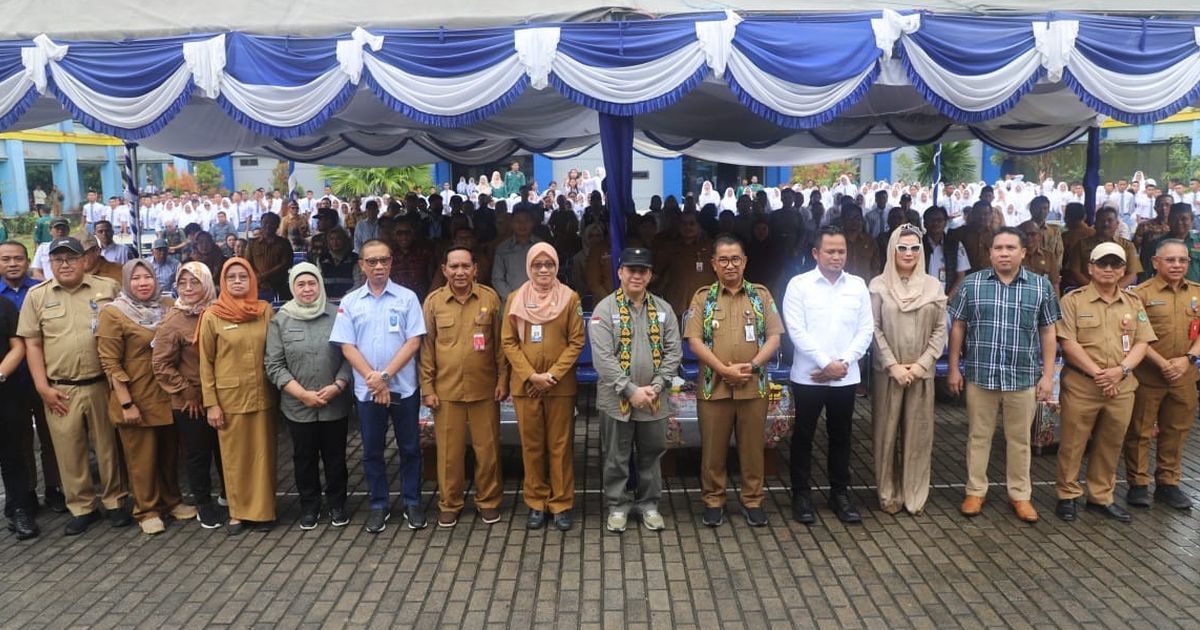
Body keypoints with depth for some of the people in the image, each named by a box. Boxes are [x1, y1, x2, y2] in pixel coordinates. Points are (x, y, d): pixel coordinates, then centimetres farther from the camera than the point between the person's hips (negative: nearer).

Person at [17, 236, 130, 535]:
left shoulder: (108, 288, 1)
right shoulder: (36, 295, 4)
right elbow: (32, 344, 4)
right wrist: (42, 387, -3)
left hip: (103, 385, -1)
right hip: (59, 390, 1)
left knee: (109, 446, 9)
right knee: (69, 451, 8)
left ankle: (114, 501, 23)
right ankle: (81, 507, 22)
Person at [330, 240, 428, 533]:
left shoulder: (407, 298, -1)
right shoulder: (350, 302, 4)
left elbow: (413, 342, -7)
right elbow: (347, 346, -1)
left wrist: (385, 375, -15)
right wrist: (373, 379, -12)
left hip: (403, 387, -1)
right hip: (366, 390, 1)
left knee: (409, 448, 7)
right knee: (372, 450, 10)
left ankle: (412, 503, 21)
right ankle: (378, 506, 23)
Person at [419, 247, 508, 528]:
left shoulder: (490, 298, 0)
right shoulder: (433, 301, 0)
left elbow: (500, 342, 5)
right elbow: (426, 347, 3)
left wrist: (502, 379, 2)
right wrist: (427, 387, 0)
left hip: (484, 388, 0)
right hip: (446, 389, 0)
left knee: (488, 448, 8)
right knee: (449, 450, 7)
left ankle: (488, 501, 26)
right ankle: (449, 504, 24)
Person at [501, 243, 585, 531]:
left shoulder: (570, 298, -2)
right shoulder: (515, 298, 3)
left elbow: (576, 342, -3)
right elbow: (508, 342, 1)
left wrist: (553, 375, -12)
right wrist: (531, 375, -10)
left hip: (561, 385, -1)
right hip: (525, 384, 1)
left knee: (560, 445, 5)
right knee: (531, 445, 8)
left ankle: (562, 504, 15)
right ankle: (536, 503, 20)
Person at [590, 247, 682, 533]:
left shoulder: (663, 309, 6)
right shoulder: (605, 309, -6)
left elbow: (674, 352, 3)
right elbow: (602, 357, -14)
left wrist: (657, 386, -10)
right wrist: (631, 390, -18)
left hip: (655, 399, 3)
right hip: (617, 399, -3)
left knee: (652, 454, 14)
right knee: (617, 457, 8)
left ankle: (649, 504, 30)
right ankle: (617, 506, 24)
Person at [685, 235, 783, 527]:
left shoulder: (761, 295, 6)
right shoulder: (703, 297, 3)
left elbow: (774, 337, 1)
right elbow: (695, 341, -5)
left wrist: (753, 365, -14)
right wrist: (724, 370, -15)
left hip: (754, 386, 1)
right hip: (714, 386, -1)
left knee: (752, 446, 10)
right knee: (713, 448, 7)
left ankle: (752, 500, 24)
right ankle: (713, 500, 21)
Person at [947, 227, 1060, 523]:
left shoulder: (1041, 286, 1)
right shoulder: (971, 283, -1)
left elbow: (1047, 332, 4)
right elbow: (958, 327, 3)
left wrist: (1048, 374, 0)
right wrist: (954, 368, 1)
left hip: (1023, 377, 0)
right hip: (980, 375, 0)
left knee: (1020, 440, 12)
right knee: (978, 437, 10)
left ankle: (1020, 495, 26)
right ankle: (975, 491, 23)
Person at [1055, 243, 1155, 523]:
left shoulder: (1133, 302, 10)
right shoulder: (1073, 300, -3)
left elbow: (1142, 343, 6)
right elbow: (1068, 343, -10)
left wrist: (1121, 369, -11)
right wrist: (1097, 373, -15)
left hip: (1121, 386, 4)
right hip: (1081, 384, -4)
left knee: (1111, 445, 12)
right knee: (1073, 443, 2)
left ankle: (1101, 497, 25)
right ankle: (1067, 495, 14)